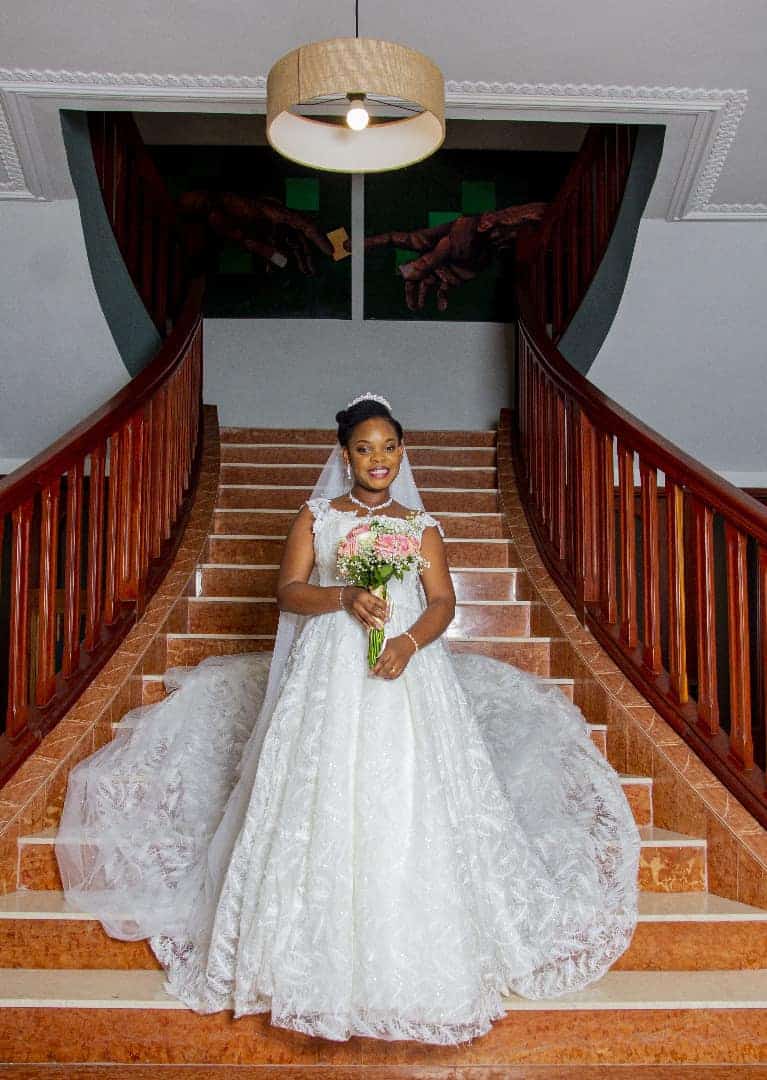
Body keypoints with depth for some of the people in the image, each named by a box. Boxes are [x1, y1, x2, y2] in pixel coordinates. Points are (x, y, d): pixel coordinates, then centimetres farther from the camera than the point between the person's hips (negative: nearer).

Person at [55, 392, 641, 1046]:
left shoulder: (421, 525, 12)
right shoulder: (315, 517, 10)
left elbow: (442, 603, 3)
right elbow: (289, 591, 2)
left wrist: (408, 641, -17)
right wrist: (343, 597, -16)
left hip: (407, 668, 1)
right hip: (330, 672, 0)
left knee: (407, 803, -4)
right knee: (325, 803, -5)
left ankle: (411, 957, 9)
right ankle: (326, 955, 7)